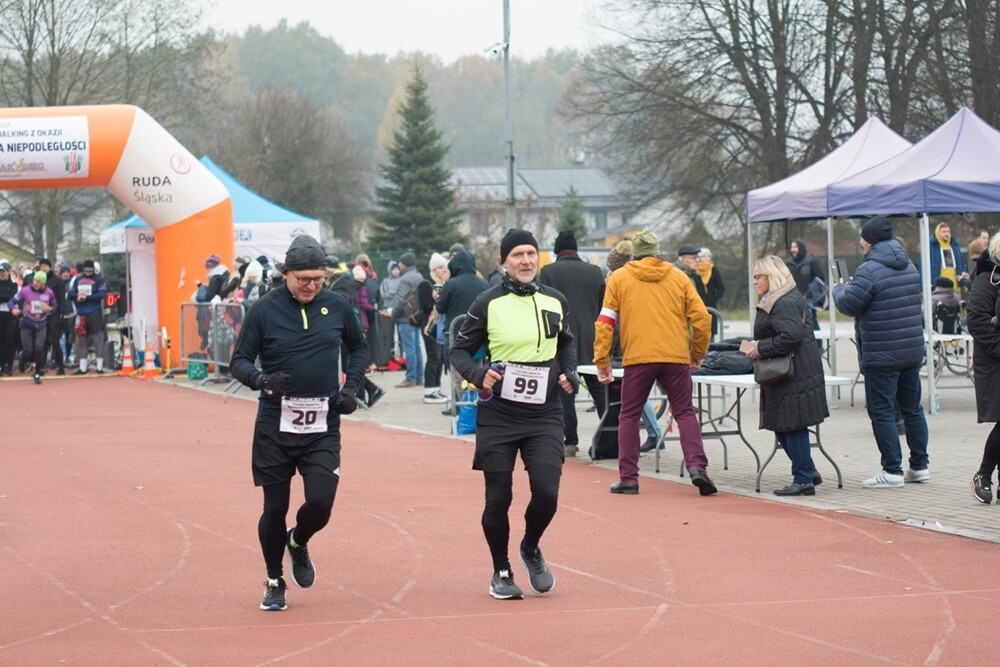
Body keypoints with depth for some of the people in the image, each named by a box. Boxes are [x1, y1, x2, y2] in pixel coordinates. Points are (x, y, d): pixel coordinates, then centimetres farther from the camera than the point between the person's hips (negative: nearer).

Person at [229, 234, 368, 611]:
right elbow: (239, 361, -2)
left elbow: (359, 347, 20)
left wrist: (351, 386, 5)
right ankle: (274, 582, 26)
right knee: (275, 508, 5)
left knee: (321, 503, -10)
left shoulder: (337, 307, 3)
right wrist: (262, 380, -22)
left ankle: (298, 543, 25)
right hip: (275, 426, -1)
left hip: (323, 428, 2)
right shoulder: (265, 310, -6)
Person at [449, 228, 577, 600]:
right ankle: (501, 572, 22)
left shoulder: (555, 301, 6)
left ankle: (531, 549, 22)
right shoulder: (488, 304, -5)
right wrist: (477, 374, -16)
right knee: (498, 499, 1)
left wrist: (569, 373, 6)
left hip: (544, 415, 2)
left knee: (546, 493, -10)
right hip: (498, 415, -2)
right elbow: (459, 350, 3)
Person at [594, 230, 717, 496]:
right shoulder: (679, 277, 10)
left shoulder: (619, 278, 7)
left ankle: (628, 477, 8)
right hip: (676, 357, 1)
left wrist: (602, 360, 7)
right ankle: (697, 466, -9)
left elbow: (605, 322, 3)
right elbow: (702, 318, 7)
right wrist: (697, 354, 19)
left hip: (637, 357, -1)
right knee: (685, 413, 9)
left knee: (629, 416, 11)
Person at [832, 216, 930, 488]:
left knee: (881, 411, -3)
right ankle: (920, 466, 18)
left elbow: (848, 305, -15)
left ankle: (892, 471, -5)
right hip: (913, 351, 8)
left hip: (881, 354, -8)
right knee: (912, 407, 14)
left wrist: (840, 288, 8)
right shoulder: (909, 267, 12)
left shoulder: (869, 271, -16)